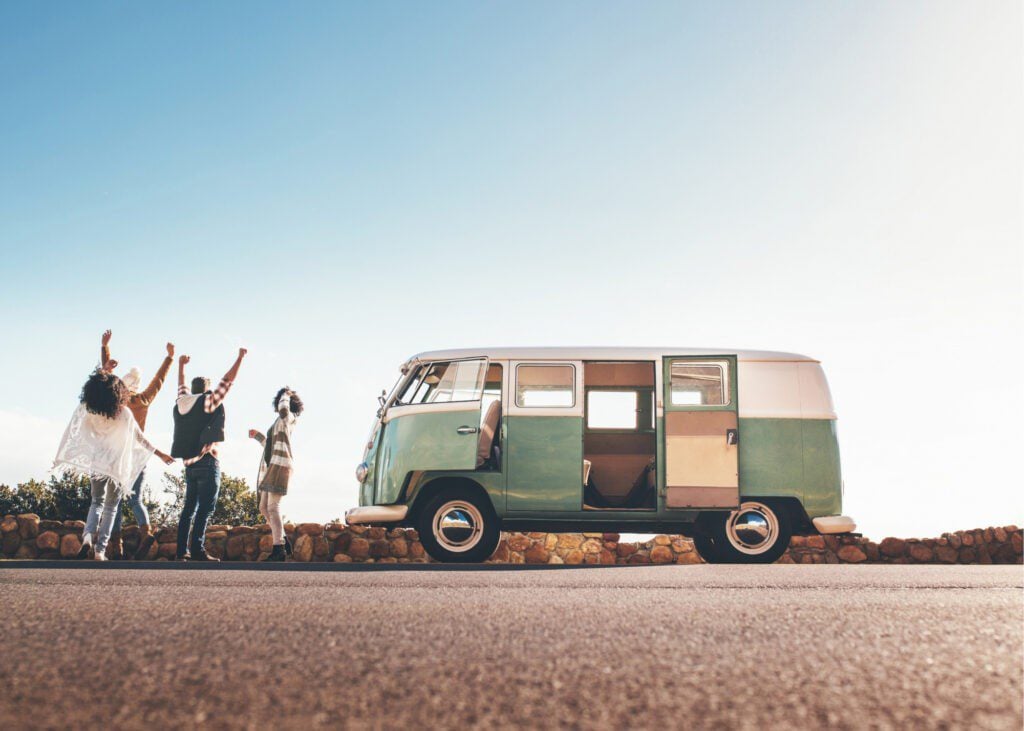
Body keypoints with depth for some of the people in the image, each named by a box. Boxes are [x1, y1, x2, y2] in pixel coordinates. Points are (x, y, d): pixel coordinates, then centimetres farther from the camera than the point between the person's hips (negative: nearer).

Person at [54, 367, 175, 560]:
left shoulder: (87, 410, -6)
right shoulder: (124, 413, -13)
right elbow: (140, 439, -4)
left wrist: (104, 369, 25)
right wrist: (160, 454, 7)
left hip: (95, 464, 2)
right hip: (117, 466, -2)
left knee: (97, 502, 17)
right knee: (110, 507, 9)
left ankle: (88, 535, -9)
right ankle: (100, 550, 4)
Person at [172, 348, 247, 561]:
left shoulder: (181, 403, 11)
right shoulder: (208, 401, -6)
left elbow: (181, 386, 30)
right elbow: (228, 380, -5)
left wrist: (181, 364, 45)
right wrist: (240, 358, 3)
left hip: (189, 464, 7)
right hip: (207, 463, -7)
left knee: (189, 507, 13)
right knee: (205, 509, -8)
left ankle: (182, 550, 12)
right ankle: (197, 550, -13)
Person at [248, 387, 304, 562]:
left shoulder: (288, 418, -1)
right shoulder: (279, 421, 24)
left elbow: (283, 408, -26)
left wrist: (286, 396, -7)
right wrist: (257, 436, 33)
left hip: (280, 467, -9)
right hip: (269, 467, 9)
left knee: (272, 507, -14)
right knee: (264, 508, 9)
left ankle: (278, 549, -15)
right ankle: (283, 541, 17)